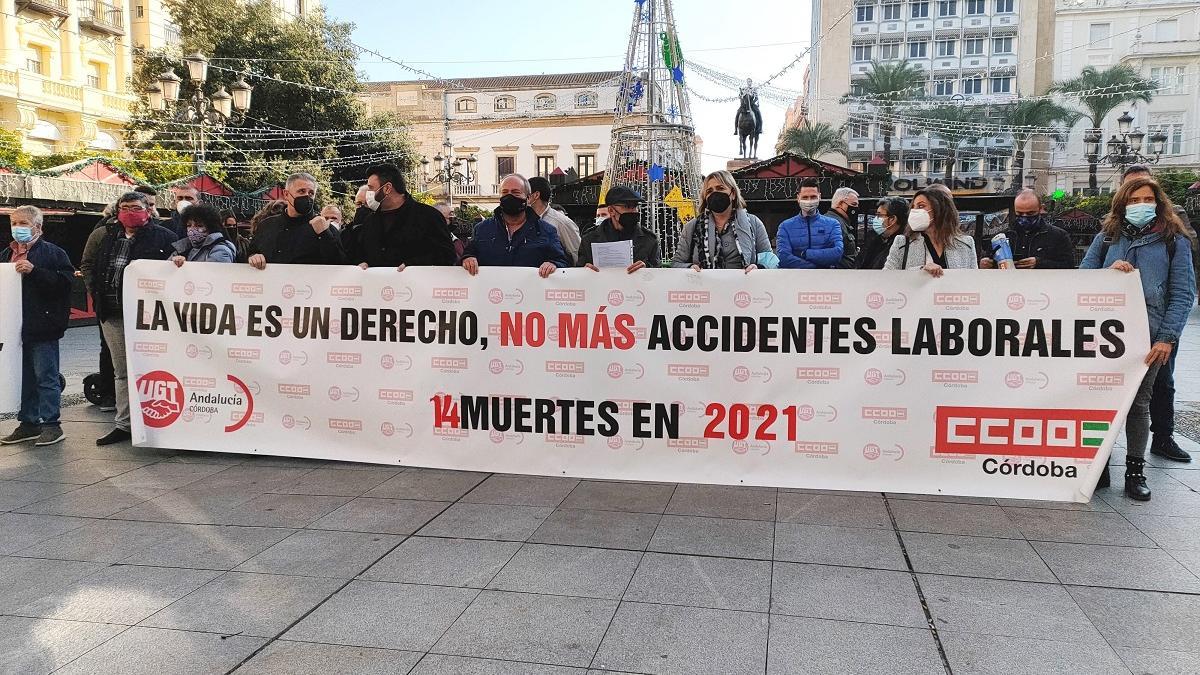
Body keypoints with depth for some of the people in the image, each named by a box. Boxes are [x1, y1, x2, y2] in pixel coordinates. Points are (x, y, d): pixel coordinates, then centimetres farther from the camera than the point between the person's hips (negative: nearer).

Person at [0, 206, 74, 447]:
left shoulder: (52, 253, -4)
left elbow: (65, 281, -16)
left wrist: (33, 271, -22)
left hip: (42, 328, -7)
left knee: (45, 377, -2)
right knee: (23, 377, 13)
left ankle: (50, 424, 4)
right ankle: (28, 423, 22)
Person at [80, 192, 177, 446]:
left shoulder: (163, 237, -2)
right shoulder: (102, 236, 13)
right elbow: (87, 265, 21)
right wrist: (96, 292, 8)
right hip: (112, 313, 5)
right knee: (121, 371, 11)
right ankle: (123, 424, 17)